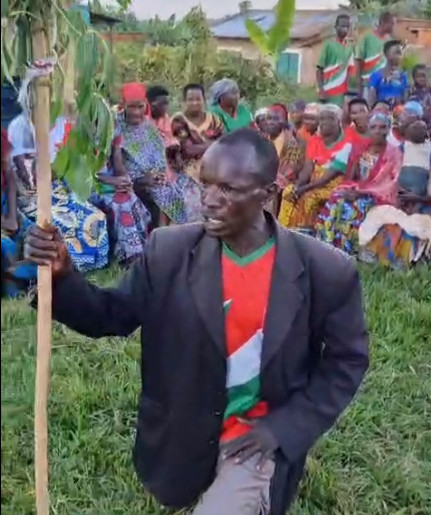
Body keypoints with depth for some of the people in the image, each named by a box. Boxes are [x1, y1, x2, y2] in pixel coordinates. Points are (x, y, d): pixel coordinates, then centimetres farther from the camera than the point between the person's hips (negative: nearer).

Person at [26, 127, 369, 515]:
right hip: (182, 437, 3)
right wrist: (61, 275, -25)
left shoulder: (326, 272, -17)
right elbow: (111, 316, -6)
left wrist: (283, 428, -12)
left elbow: (347, 360, -6)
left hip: (256, 437, -3)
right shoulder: (169, 251, -13)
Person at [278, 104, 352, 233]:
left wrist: (304, 188, -24)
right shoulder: (314, 141, 8)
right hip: (315, 185, 6)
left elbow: (331, 175, -18)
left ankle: (306, 231, -20)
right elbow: (307, 169, 1)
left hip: (333, 188, -6)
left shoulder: (346, 145, -11)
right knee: (289, 191, -17)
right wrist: (297, 186, -20)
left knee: (310, 196, -30)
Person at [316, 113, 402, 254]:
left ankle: (346, 251, -28)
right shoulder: (359, 148, 12)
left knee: (353, 208, -34)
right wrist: (351, 190, -10)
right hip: (355, 191, 4)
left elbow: (388, 184, -9)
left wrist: (360, 193, -19)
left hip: (377, 195, -4)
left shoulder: (394, 154, -1)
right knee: (335, 202, -28)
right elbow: (350, 176, 12)